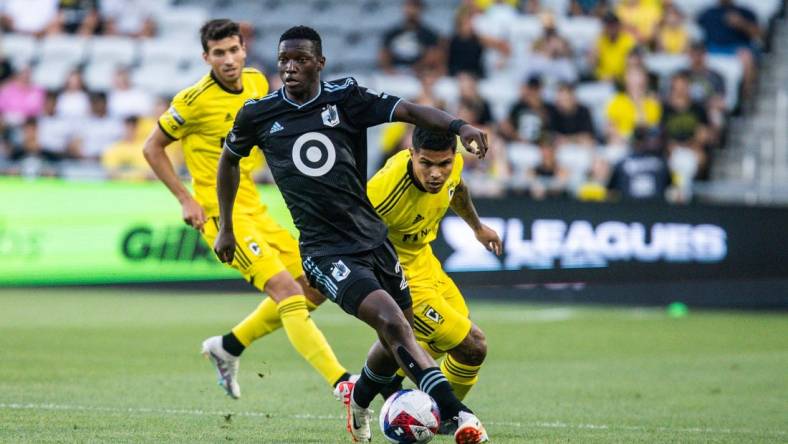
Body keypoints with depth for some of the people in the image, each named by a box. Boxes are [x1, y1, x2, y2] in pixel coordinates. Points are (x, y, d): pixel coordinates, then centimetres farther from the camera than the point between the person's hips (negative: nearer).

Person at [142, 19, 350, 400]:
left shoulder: (257, 83, 4)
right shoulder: (195, 100, -15)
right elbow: (152, 148, -6)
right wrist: (186, 200, -12)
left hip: (253, 209, 8)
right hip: (220, 214, -8)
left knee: (313, 287, 11)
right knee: (288, 291, -20)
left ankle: (228, 347, 23)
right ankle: (344, 385, -26)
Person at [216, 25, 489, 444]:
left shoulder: (344, 98, 0)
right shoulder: (258, 115, 1)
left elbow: (408, 111, -12)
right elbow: (229, 160, 19)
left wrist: (458, 125, -30)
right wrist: (225, 228, 22)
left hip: (372, 236, 4)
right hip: (325, 249, -4)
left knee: (397, 340, 13)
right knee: (393, 322, -23)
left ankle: (358, 402, 43)